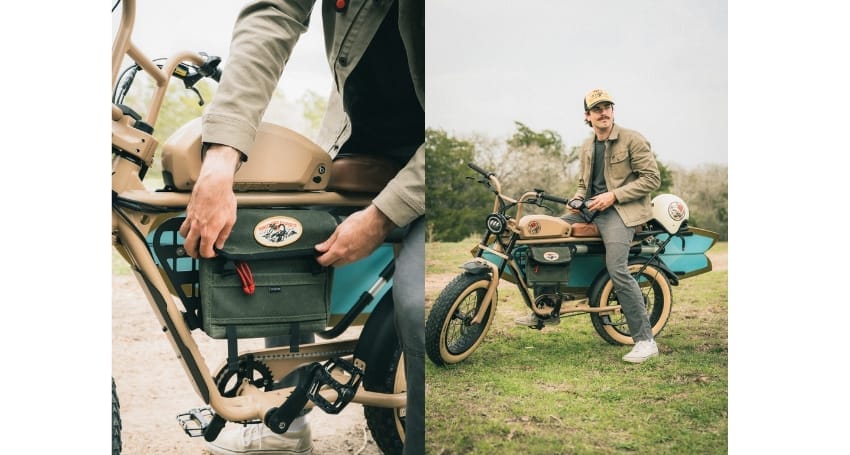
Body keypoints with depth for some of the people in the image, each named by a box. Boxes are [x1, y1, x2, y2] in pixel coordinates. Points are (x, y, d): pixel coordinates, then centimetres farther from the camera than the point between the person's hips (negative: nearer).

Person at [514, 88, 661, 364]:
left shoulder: (633, 139, -4)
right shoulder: (586, 148, 18)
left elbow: (652, 178, -9)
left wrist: (613, 195, -16)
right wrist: (576, 200, 4)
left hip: (620, 210, -8)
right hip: (590, 209, 8)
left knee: (617, 271, -25)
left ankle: (645, 340, -14)